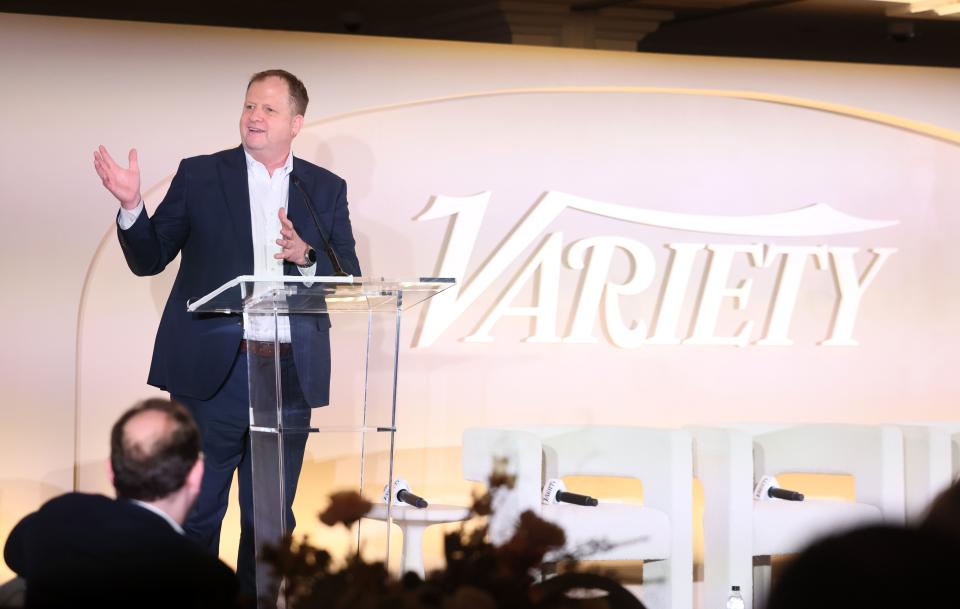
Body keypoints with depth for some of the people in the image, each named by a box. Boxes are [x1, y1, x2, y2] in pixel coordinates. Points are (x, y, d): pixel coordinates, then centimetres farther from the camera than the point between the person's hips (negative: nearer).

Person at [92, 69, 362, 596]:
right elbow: (149, 258, 4)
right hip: (212, 372, -2)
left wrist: (306, 255, -15)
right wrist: (130, 205, -14)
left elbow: (349, 277, 4)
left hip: (290, 374, 2)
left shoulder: (327, 190, 9)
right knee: (196, 512, 4)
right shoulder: (200, 175, 4)